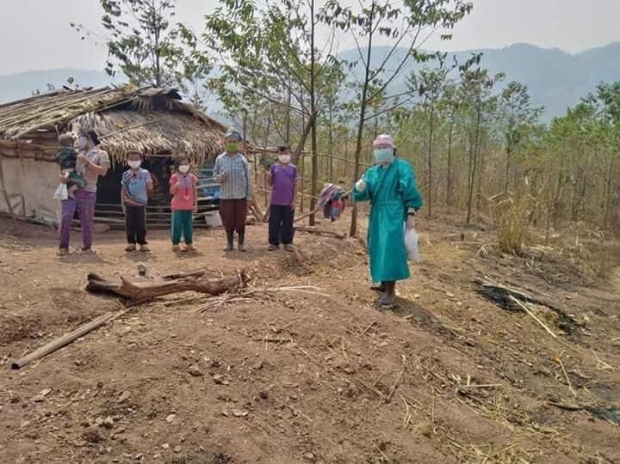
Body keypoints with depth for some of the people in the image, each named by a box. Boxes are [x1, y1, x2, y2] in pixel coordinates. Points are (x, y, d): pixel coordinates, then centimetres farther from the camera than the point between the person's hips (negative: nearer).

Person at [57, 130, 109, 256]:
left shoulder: (101, 154, 5)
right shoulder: (77, 153, 18)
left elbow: (103, 171, -9)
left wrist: (87, 162, -14)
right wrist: (62, 175, -3)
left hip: (87, 192, -3)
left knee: (87, 221, 3)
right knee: (65, 217, -7)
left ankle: (87, 247, 17)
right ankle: (63, 246, 2)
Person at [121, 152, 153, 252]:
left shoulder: (145, 173, -2)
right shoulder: (126, 175, 4)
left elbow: (150, 188, -3)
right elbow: (123, 189, 8)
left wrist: (149, 185, -26)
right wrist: (122, 203, 4)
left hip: (141, 203, -2)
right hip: (129, 204, 2)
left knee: (141, 224, 2)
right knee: (129, 224, 4)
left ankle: (142, 243, 10)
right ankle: (131, 243, 13)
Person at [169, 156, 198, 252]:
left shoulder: (192, 177, 6)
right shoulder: (175, 177, -3)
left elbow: (195, 191, 9)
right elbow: (171, 192, -4)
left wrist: (195, 204, 6)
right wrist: (176, 185, -24)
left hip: (189, 206, 3)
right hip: (177, 206, -3)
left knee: (189, 225, 8)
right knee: (177, 225, -1)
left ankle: (189, 243, 16)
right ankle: (175, 243, 8)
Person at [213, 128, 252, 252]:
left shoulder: (242, 159, 0)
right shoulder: (220, 159, 1)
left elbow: (248, 178, 1)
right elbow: (214, 174, 8)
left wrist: (249, 195, -1)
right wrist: (219, 178, -16)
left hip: (241, 196, 0)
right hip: (225, 196, 1)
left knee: (241, 220, 4)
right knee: (228, 220, 5)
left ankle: (241, 243, 18)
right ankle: (230, 243, 20)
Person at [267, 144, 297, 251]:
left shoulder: (293, 168, 2)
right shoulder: (274, 167, 3)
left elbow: (295, 185, 3)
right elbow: (270, 183, 7)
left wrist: (294, 200, -3)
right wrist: (268, 177, -15)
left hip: (288, 202, 0)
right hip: (275, 201, 1)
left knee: (288, 223, 6)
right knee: (274, 223, 4)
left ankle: (287, 243, 15)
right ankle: (274, 242, 13)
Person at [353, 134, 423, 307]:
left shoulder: (402, 167, -5)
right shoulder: (372, 172, 11)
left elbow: (410, 193, -8)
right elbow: (364, 194, 4)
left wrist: (411, 215, -15)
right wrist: (359, 187, -19)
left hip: (394, 215, -7)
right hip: (377, 215, 7)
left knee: (391, 249, -13)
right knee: (378, 249, 12)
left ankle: (390, 290, -11)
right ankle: (384, 283, 27)